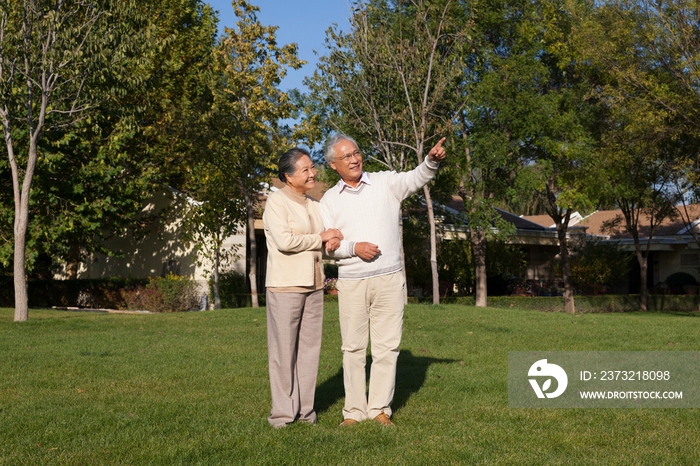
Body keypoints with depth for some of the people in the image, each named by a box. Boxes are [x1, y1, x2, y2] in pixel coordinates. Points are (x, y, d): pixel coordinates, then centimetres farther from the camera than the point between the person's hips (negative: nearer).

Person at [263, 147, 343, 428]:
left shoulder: (314, 205, 16)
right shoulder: (276, 201, -6)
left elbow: (327, 239, 19)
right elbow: (284, 241, -18)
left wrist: (333, 243, -5)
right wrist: (321, 237, -8)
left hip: (314, 285, 7)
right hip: (285, 286, -7)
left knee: (309, 347, 8)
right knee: (284, 349, -2)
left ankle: (305, 409, 16)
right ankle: (283, 412, 6)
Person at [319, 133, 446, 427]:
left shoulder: (385, 183, 4)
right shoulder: (329, 200, 6)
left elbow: (416, 178, -10)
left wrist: (432, 161, -30)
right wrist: (354, 248, -14)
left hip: (389, 279, -1)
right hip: (351, 282, 1)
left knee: (387, 346, 3)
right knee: (353, 348, 5)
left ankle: (380, 409, 12)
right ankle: (354, 411, 14)